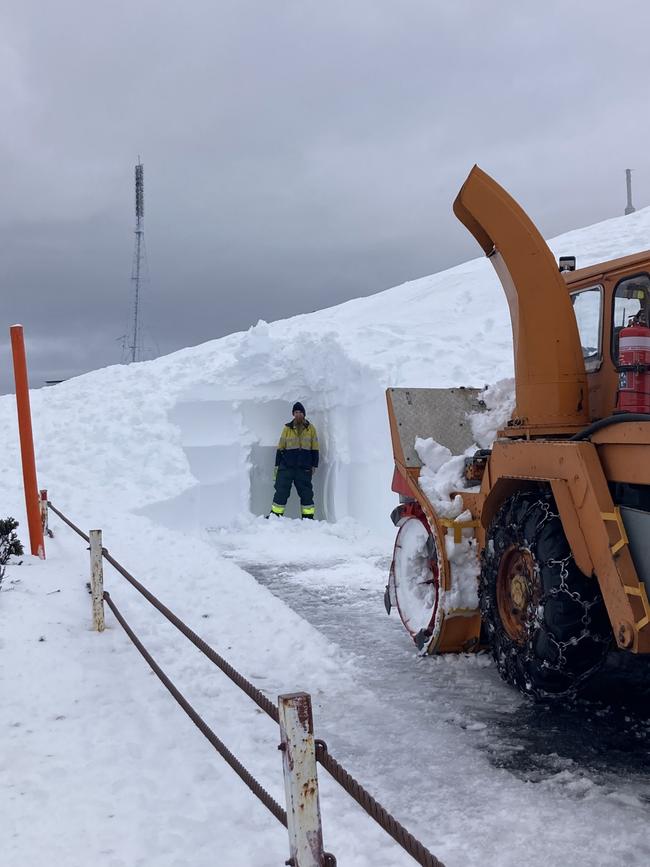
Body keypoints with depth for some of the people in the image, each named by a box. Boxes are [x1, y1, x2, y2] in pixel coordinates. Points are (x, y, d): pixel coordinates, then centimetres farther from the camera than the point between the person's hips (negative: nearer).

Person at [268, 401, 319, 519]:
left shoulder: (311, 429, 7)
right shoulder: (287, 428, 6)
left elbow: (315, 449, 10)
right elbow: (280, 448, 10)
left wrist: (314, 465, 5)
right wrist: (277, 465, 6)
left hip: (304, 468, 0)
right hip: (286, 467, 0)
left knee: (306, 493, 3)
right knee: (281, 491, -3)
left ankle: (308, 517, 12)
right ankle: (275, 515, 4)